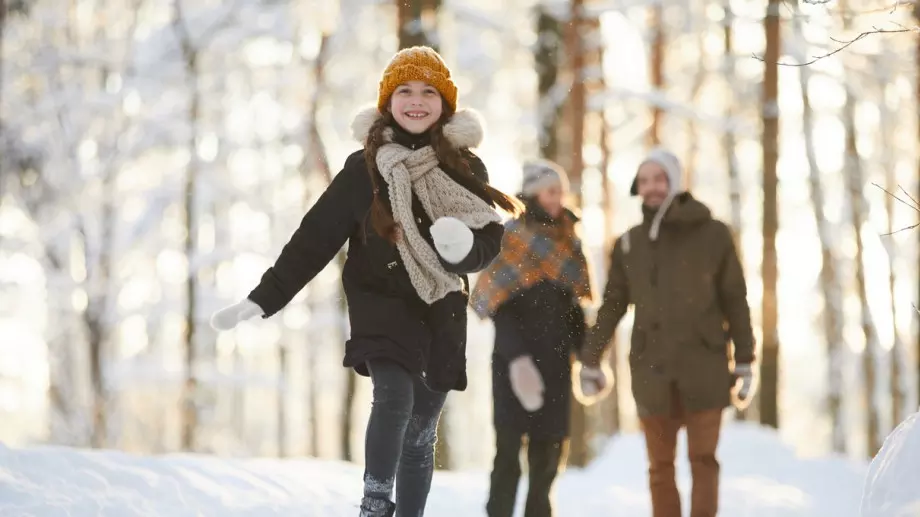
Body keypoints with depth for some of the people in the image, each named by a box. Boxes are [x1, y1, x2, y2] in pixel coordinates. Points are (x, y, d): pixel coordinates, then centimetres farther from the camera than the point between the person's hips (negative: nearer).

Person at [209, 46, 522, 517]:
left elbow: (490, 240, -1)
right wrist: (263, 299, -7)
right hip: (381, 302, -2)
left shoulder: (466, 169, 2)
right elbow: (316, 236, -2)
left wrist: (465, 246, -26)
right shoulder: (365, 167, -2)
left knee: (421, 430, 8)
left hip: (442, 311, 2)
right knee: (395, 399, -25)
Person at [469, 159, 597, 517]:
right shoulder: (510, 239, -4)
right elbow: (499, 306, -11)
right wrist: (516, 357, -22)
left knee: (549, 449, 6)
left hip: (554, 360, 6)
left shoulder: (566, 241, 13)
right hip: (514, 360, -6)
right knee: (509, 448, -8)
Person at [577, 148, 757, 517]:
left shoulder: (712, 235, 1)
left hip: (703, 367, -2)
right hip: (652, 369, 2)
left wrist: (745, 362, 2)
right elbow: (611, 306, 15)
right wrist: (590, 361, 13)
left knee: (703, 461, -2)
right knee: (660, 467, 3)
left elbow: (735, 301, 3)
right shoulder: (629, 244, 9)